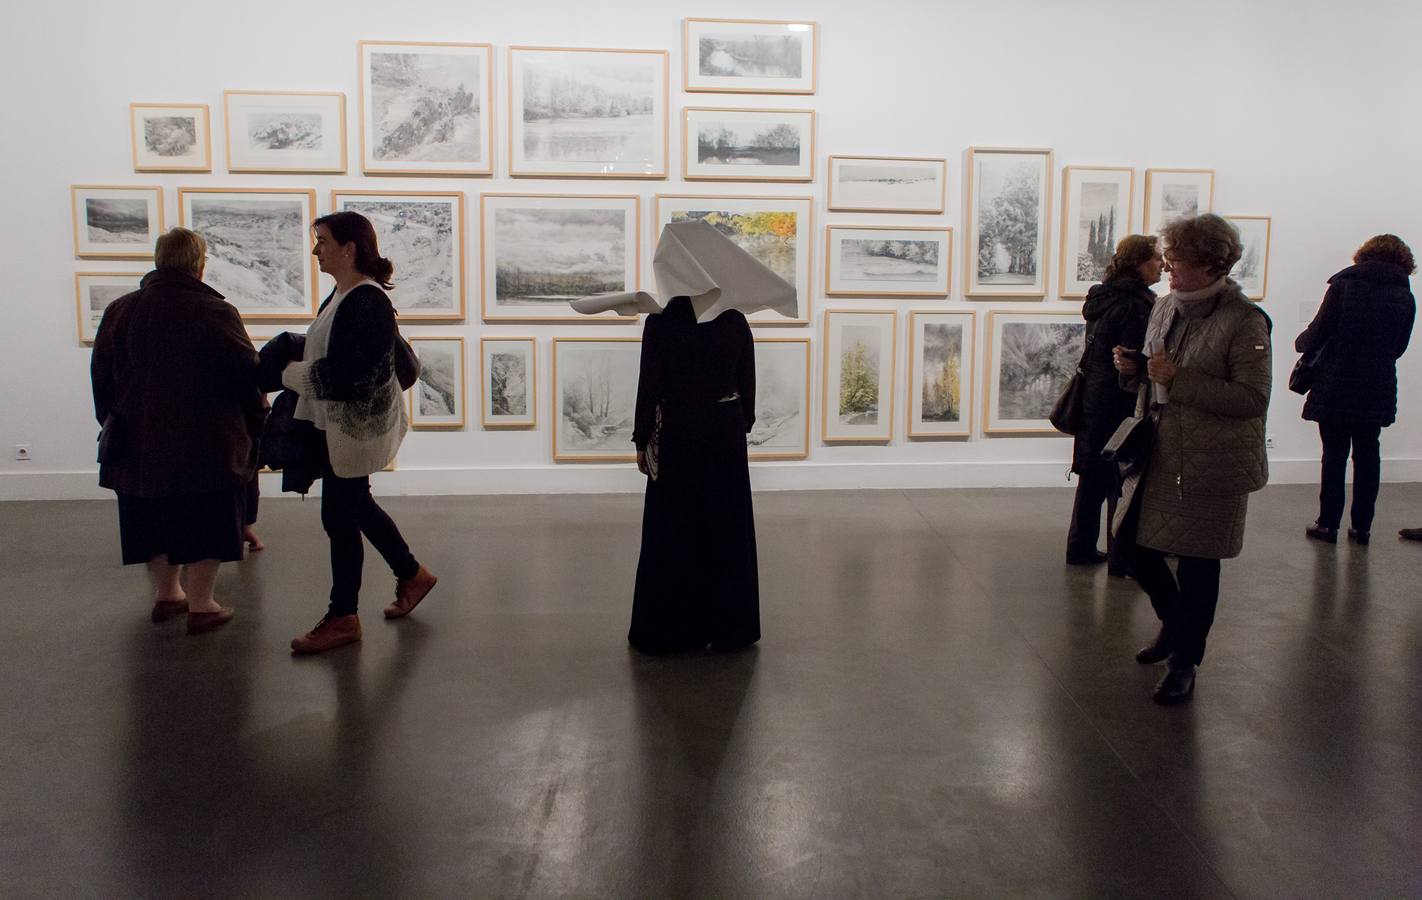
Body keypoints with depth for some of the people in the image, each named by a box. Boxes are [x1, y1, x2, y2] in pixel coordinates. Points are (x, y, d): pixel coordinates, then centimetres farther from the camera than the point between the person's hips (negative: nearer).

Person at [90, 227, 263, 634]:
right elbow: (248, 376, -10)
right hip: (206, 447, -5)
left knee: (156, 519, 18)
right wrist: (253, 426, 4)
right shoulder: (216, 313, -13)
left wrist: (114, 424, 21)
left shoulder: (118, 311, 1)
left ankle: (166, 594, 31)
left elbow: (102, 379, 9)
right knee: (205, 523, 6)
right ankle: (201, 605, 11)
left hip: (140, 445, 5)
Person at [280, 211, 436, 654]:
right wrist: (294, 367, 4)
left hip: (356, 427, -10)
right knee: (355, 505, 20)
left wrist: (293, 374, -13)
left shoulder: (367, 302, -21)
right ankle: (412, 574, 36)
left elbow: (346, 374, -26)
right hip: (338, 423, 10)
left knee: (340, 516, 0)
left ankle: (343, 618, 15)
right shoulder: (342, 295, 10)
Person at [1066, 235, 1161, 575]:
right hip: (1121, 407, -9)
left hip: (1093, 402, 9)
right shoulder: (1135, 304, -17)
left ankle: (1081, 547, 23)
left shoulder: (1102, 297, 11)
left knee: (1093, 478, 15)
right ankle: (1121, 558, 8)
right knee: (1123, 483, 1)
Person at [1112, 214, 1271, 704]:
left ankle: (1185, 661, 23)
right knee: (1133, 544, 10)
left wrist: (1177, 378, -23)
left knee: (1197, 563, 5)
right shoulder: (1166, 307, 8)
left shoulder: (1244, 321, -14)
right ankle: (1174, 622, 37)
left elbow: (1253, 398, -19)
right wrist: (1133, 369, -3)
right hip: (1158, 455, 7)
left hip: (1212, 463, -7)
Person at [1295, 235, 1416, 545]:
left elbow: (1318, 333, -11)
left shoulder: (1343, 285, -10)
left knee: (1334, 455, 5)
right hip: (1378, 391, 3)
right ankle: (1362, 526, 16)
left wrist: (1301, 343, 10)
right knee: (1367, 455, 12)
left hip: (1336, 389, -3)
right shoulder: (1406, 298, 1)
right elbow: (1398, 347, 9)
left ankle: (1328, 524, 9)